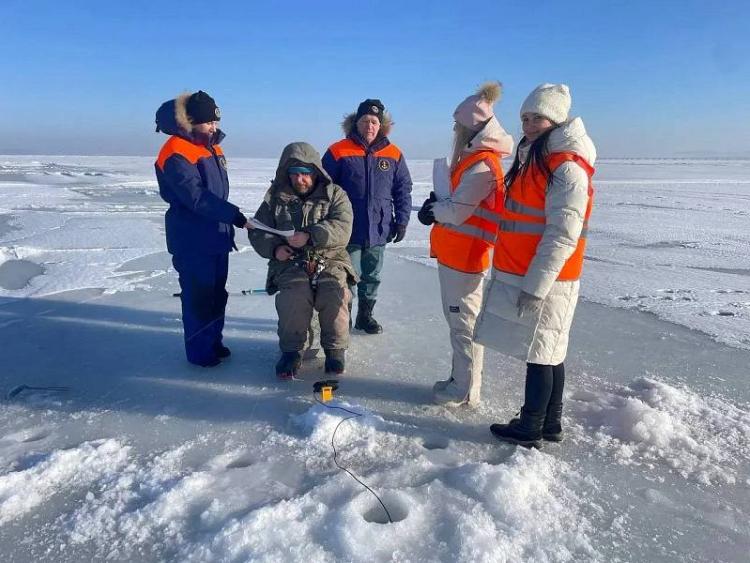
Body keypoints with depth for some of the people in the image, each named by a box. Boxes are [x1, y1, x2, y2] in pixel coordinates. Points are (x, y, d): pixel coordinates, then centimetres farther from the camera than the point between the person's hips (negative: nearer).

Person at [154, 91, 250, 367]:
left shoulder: (212, 147, 13)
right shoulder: (176, 154, -16)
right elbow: (196, 197, -26)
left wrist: (228, 225, 20)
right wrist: (233, 215, -30)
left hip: (217, 236, 9)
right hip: (192, 241, -9)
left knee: (217, 293, 15)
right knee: (198, 295, -1)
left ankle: (214, 342, 28)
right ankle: (199, 352, 11)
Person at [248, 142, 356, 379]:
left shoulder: (334, 194, 7)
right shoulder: (276, 197, 13)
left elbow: (341, 229, -9)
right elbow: (257, 231, 14)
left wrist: (310, 236, -23)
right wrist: (274, 248, -7)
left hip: (330, 261, 0)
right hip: (290, 263, 1)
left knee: (334, 295, -30)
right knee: (294, 296, -31)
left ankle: (335, 348, -5)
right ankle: (291, 350, -8)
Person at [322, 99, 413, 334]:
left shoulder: (393, 154, 2)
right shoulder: (338, 151, -5)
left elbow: (403, 190, 7)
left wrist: (402, 220, 3)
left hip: (379, 231, 3)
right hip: (347, 231, -3)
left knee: (372, 277, 15)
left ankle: (365, 316, 32)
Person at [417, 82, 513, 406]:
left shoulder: (482, 165, -18)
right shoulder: (474, 159, 15)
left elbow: (458, 210, -20)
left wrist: (430, 211, -3)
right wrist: (437, 205, 1)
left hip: (465, 255, -10)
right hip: (455, 252, 10)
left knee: (464, 322, -1)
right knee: (457, 319, 17)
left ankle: (466, 391, 11)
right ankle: (461, 379, 29)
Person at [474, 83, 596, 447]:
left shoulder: (567, 169, -15)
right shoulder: (534, 161, 16)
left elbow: (561, 236, -21)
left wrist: (535, 286, -23)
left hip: (543, 282, -9)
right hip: (522, 276, 9)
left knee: (539, 353, 0)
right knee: (548, 353, 15)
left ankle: (530, 430, 13)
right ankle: (551, 424, 26)